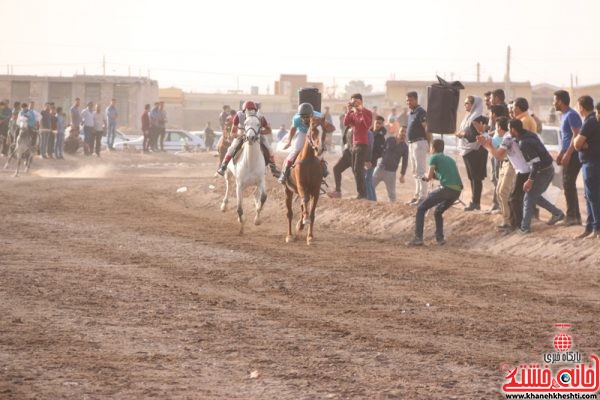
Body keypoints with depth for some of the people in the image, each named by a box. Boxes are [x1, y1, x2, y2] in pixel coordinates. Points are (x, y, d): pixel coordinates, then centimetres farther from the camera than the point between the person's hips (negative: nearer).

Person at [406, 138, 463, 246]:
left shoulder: (434, 157, 9)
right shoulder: (450, 159, 29)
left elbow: (429, 177, 5)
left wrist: (427, 177, 27)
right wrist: (435, 176, 36)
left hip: (446, 188, -6)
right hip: (457, 190, 6)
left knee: (421, 208, 6)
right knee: (438, 212, 28)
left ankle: (418, 238, -5)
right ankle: (440, 238, 16)